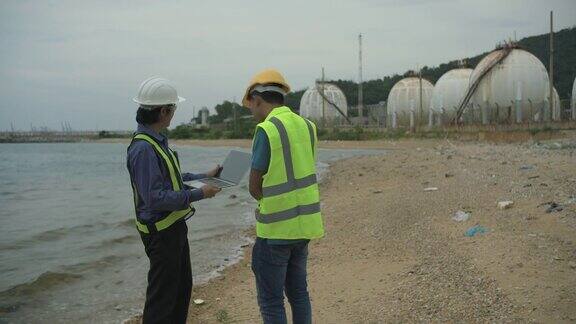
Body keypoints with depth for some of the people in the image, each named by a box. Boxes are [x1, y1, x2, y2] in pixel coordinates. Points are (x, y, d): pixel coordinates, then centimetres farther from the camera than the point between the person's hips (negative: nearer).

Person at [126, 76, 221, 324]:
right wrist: (198, 194, -23)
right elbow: (156, 198, -28)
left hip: (174, 226, 10)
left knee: (182, 287, 22)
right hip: (161, 232, -10)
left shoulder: (157, 141, 8)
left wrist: (204, 176, 17)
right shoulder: (143, 148, -24)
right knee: (162, 295, 1)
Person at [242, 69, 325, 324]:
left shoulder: (266, 130, -15)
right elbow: (299, 174, 9)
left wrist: (266, 201, 7)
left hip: (276, 229, -7)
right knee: (298, 292, 19)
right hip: (304, 226, 7)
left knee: (271, 301, 5)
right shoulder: (307, 126, 5)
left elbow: (254, 187, -10)